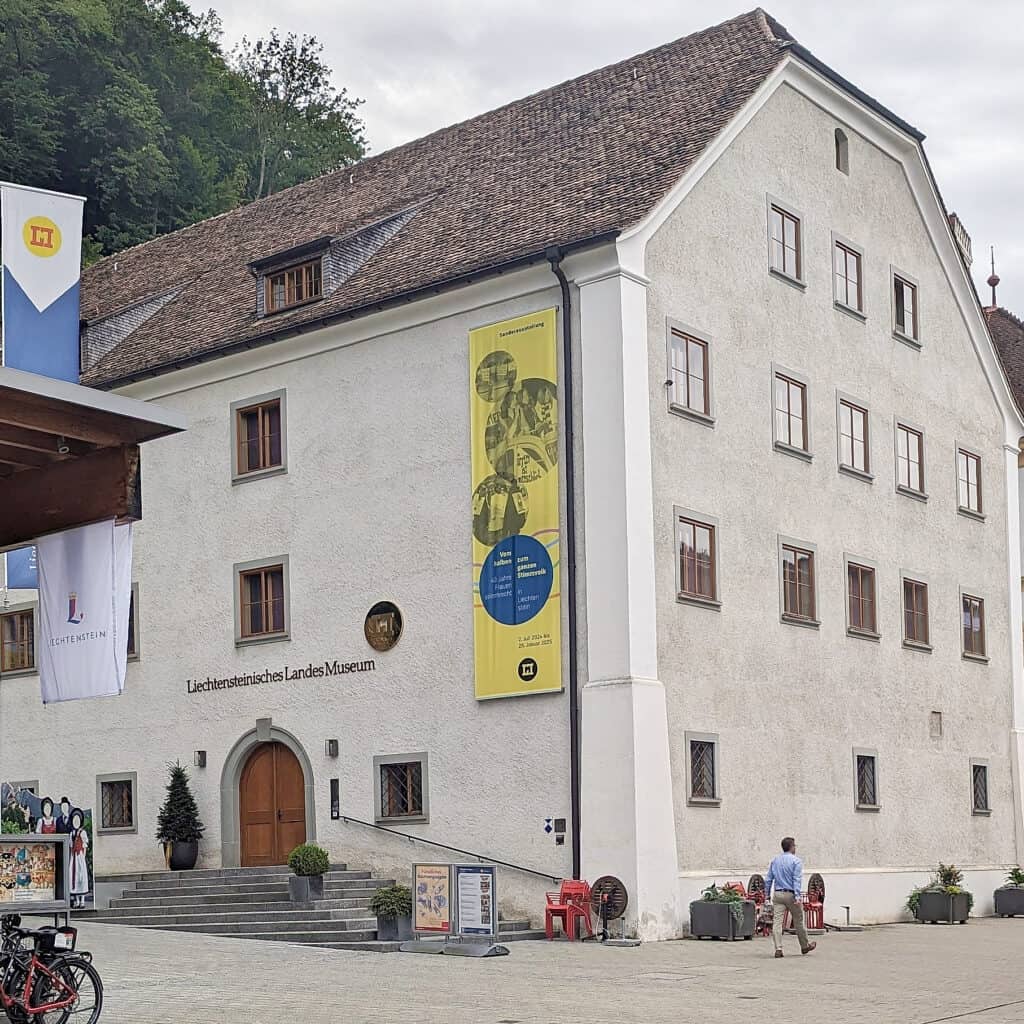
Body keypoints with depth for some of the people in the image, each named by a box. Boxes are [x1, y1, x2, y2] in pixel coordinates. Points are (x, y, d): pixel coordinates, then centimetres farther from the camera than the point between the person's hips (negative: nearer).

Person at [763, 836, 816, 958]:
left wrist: (767, 895, 16)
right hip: (790, 894, -4)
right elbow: (797, 879, -15)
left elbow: (768, 879, 11)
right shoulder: (796, 861, -6)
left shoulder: (775, 861, 10)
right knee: (798, 921, 11)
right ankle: (805, 946, 26)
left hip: (777, 894, 4)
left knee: (777, 921, -2)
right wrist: (797, 896, -20)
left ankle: (778, 949, -10)